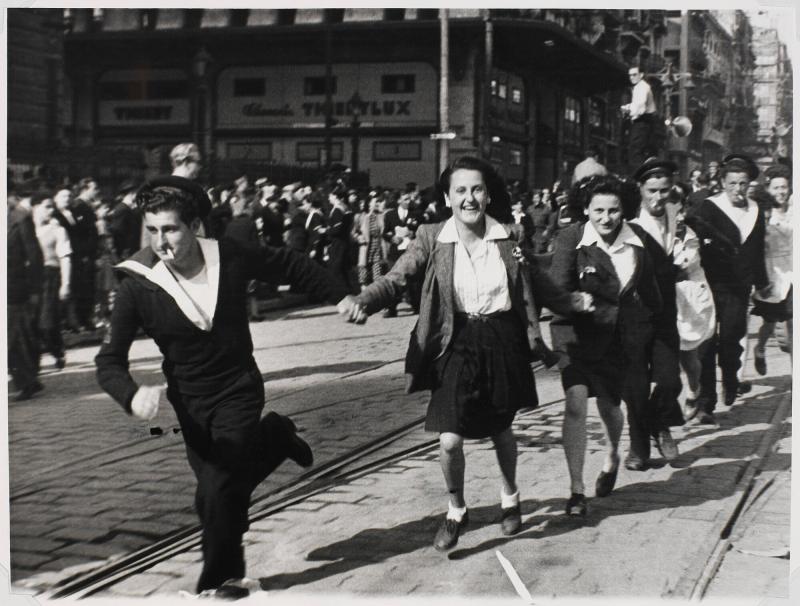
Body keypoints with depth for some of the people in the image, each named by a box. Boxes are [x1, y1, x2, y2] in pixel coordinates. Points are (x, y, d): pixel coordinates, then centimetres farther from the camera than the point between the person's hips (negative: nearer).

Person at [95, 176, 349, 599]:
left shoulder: (231, 258, -16)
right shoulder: (137, 285, -18)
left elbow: (291, 266, 2)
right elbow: (110, 359, -18)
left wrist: (343, 298, 6)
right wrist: (131, 396, -38)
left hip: (239, 389, -2)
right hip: (190, 400, 2)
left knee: (216, 493, -11)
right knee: (216, 490, 9)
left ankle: (221, 579, 11)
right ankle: (273, 438, 35)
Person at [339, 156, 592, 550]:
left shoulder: (509, 236, -3)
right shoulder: (432, 239, -8)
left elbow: (540, 285, 9)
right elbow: (396, 279, -18)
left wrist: (575, 302, 1)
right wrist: (362, 301, -35)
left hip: (503, 342, 1)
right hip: (457, 343, -1)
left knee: (500, 429, 18)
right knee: (450, 440, -9)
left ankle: (509, 496, 48)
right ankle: (456, 510, 21)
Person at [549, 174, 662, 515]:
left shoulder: (636, 241, -3)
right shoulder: (570, 240, -12)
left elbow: (649, 289, 10)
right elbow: (558, 291, -13)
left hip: (623, 337, 3)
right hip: (578, 333, -3)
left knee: (609, 404, 17)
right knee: (576, 404, -17)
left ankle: (612, 455, 52)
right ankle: (576, 490, -8)